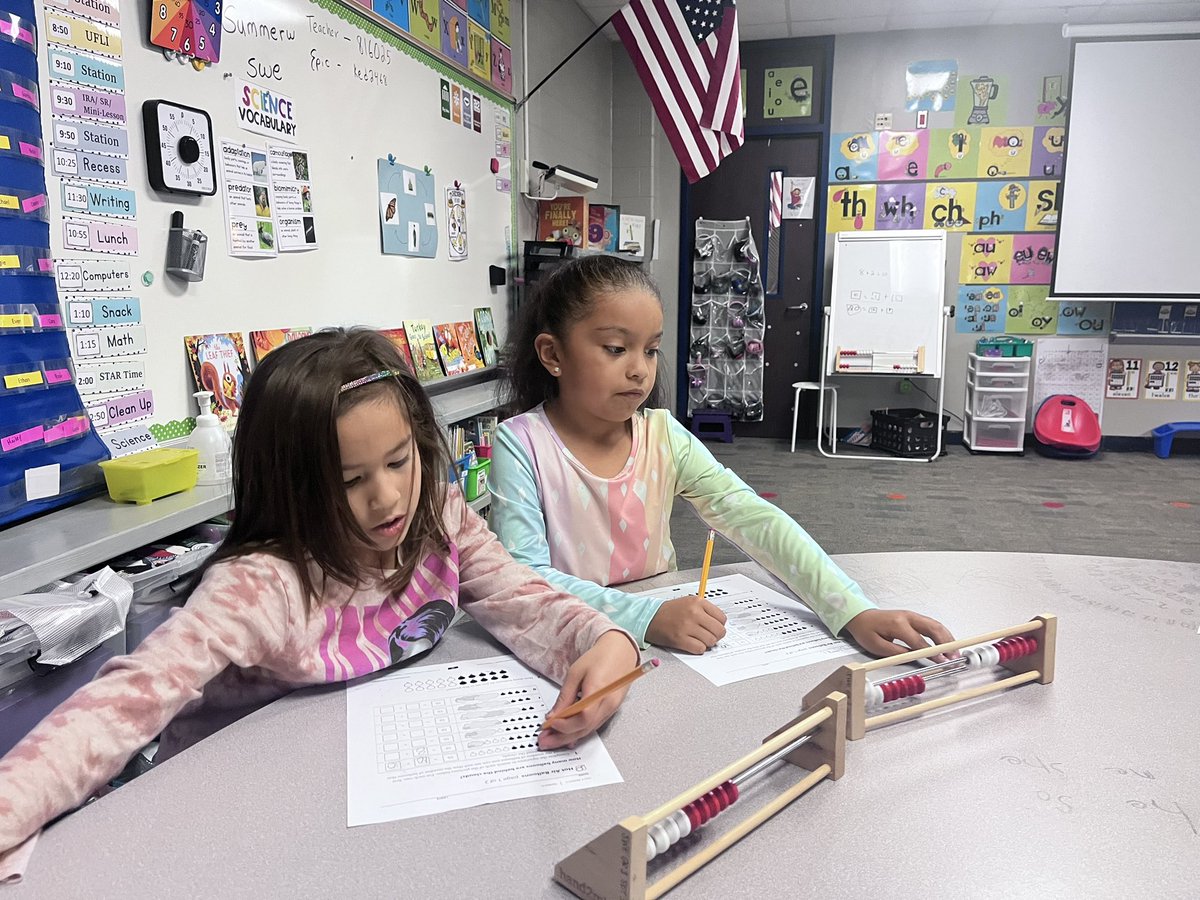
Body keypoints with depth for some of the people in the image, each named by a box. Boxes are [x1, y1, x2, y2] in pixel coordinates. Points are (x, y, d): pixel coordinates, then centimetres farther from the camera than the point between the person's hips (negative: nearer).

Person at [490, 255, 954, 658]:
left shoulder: (663, 436, -2)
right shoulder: (521, 444, -12)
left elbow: (755, 520, -10)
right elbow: (525, 575, -20)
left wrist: (856, 612, -21)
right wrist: (647, 618, -32)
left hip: (663, 641, 3)